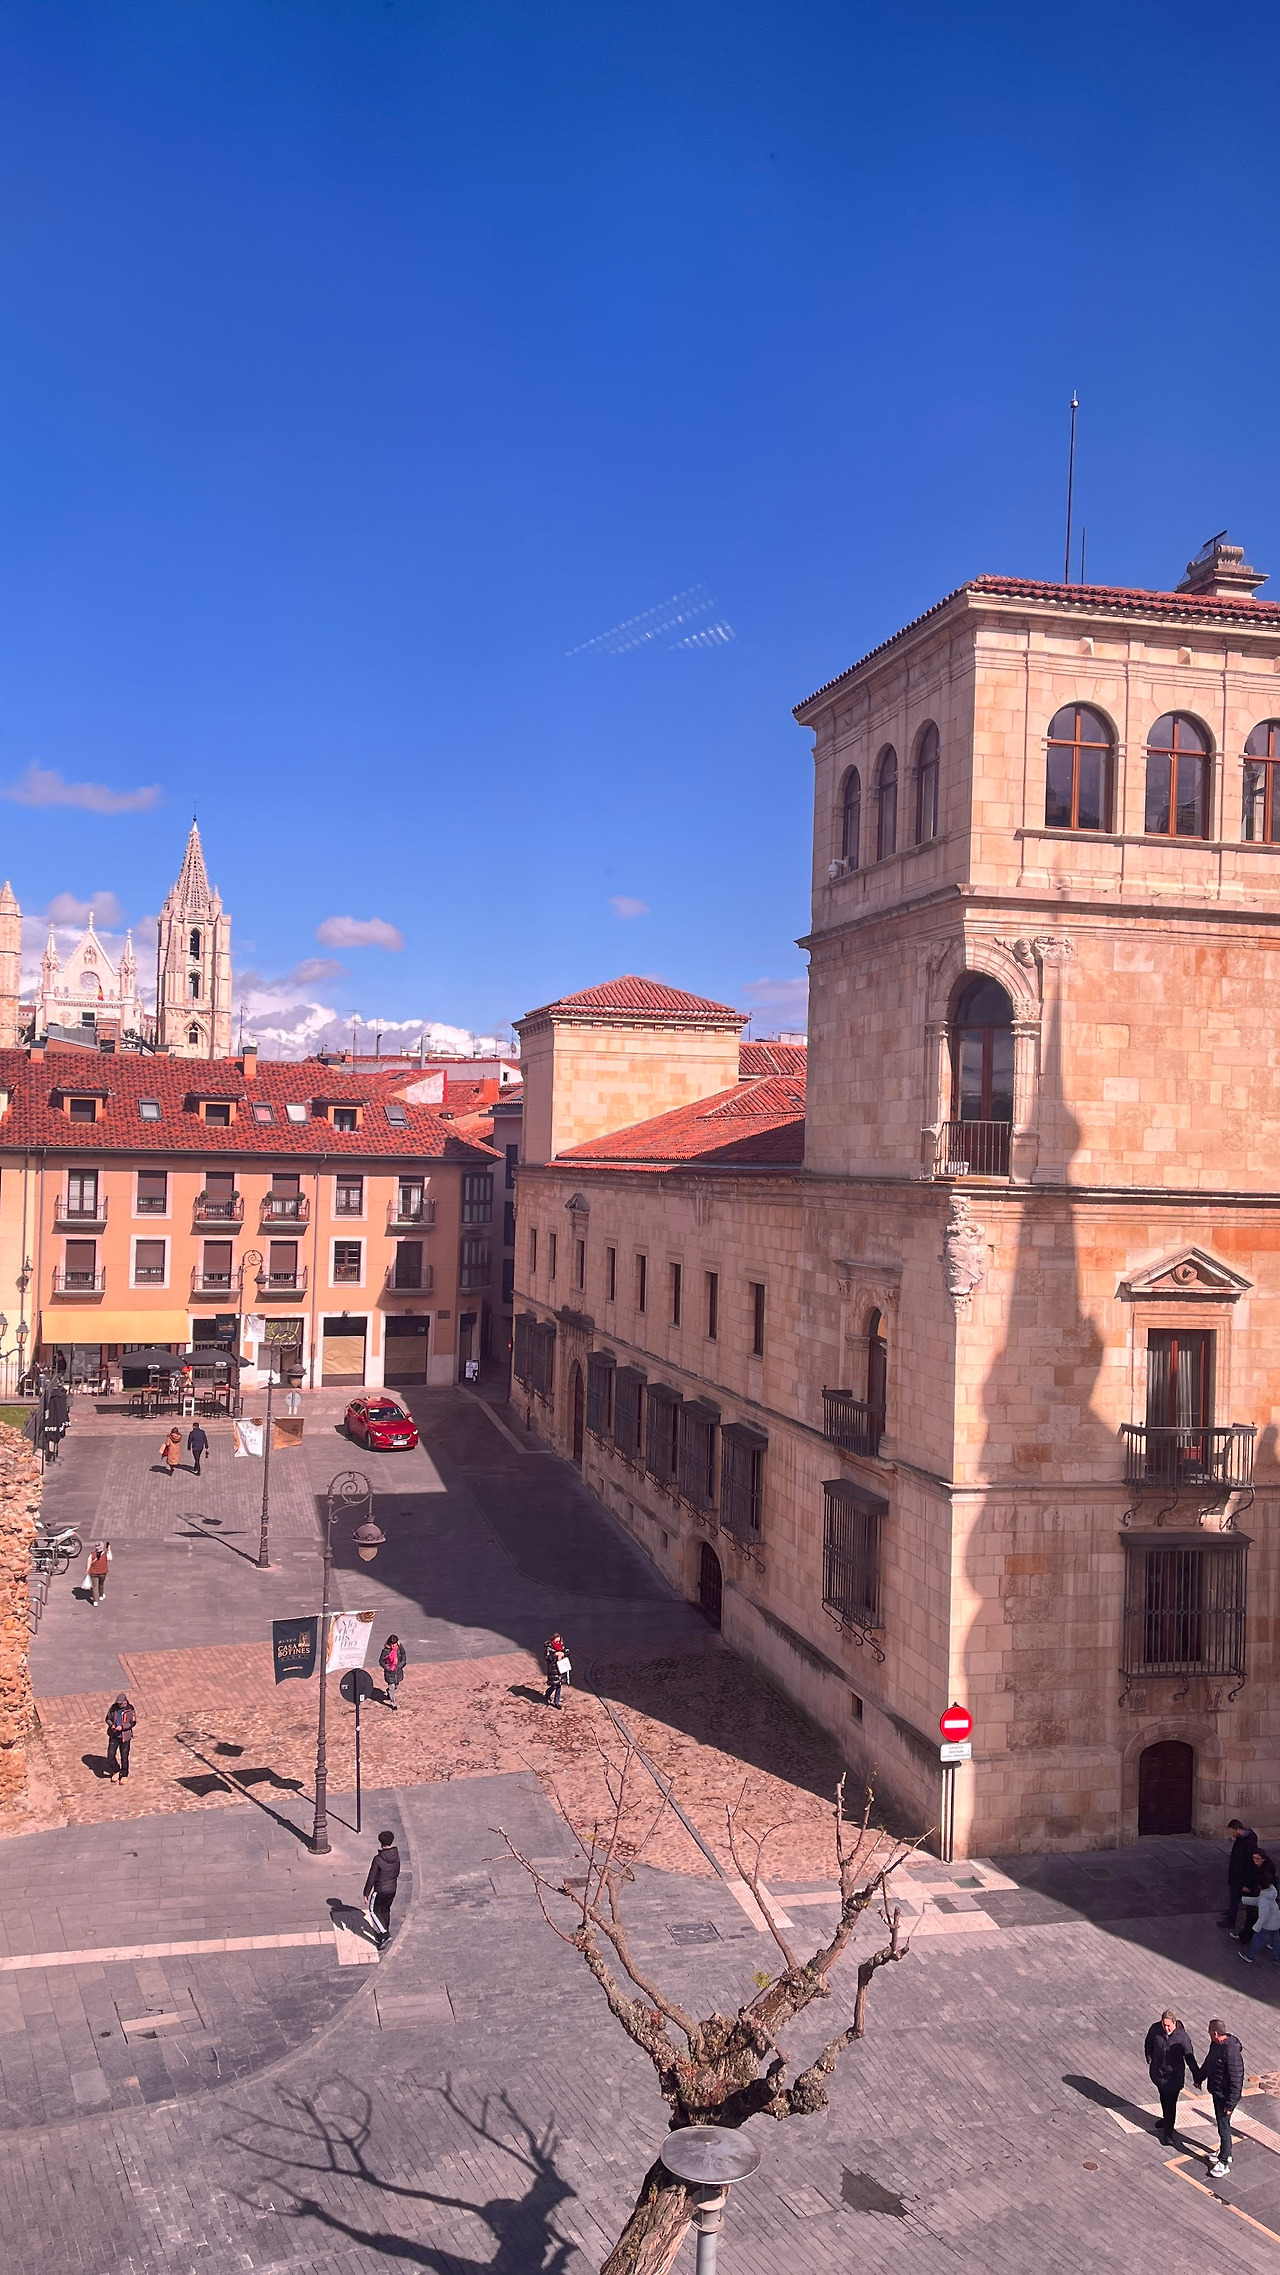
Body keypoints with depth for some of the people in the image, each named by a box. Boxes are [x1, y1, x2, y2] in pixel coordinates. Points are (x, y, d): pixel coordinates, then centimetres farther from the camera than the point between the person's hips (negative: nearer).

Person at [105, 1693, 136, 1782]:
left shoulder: (130, 1710, -11)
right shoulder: (114, 1708, -3)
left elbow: (132, 1722, -11)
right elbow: (108, 1718, 6)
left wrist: (122, 1727, -24)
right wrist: (111, 1725, -14)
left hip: (125, 1736, -3)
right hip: (114, 1735, 3)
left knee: (124, 1757, 4)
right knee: (110, 1755, -1)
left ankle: (124, 1775, 22)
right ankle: (115, 1771, 25)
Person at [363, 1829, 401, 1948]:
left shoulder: (378, 1859, -26)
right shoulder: (396, 1856, -8)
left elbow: (371, 1878, -19)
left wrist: (366, 1894, -8)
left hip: (380, 1890, -6)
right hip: (392, 1889, 6)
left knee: (373, 1910, 15)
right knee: (385, 1911, 23)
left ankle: (384, 1934, 3)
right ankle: (382, 1936, 36)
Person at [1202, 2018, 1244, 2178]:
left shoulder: (1231, 2053, -33)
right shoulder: (1215, 2044, -4)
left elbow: (1236, 2080, -28)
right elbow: (1208, 2062, 15)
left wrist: (1230, 2103, -22)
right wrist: (1200, 2079, 27)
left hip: (1225, 2096, -9)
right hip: (1216, 2092, 9)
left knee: (1224, 2127, 4)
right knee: (1222, 2123, 23)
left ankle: (1224, 2163, 18)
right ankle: (1226, 2152, 41)